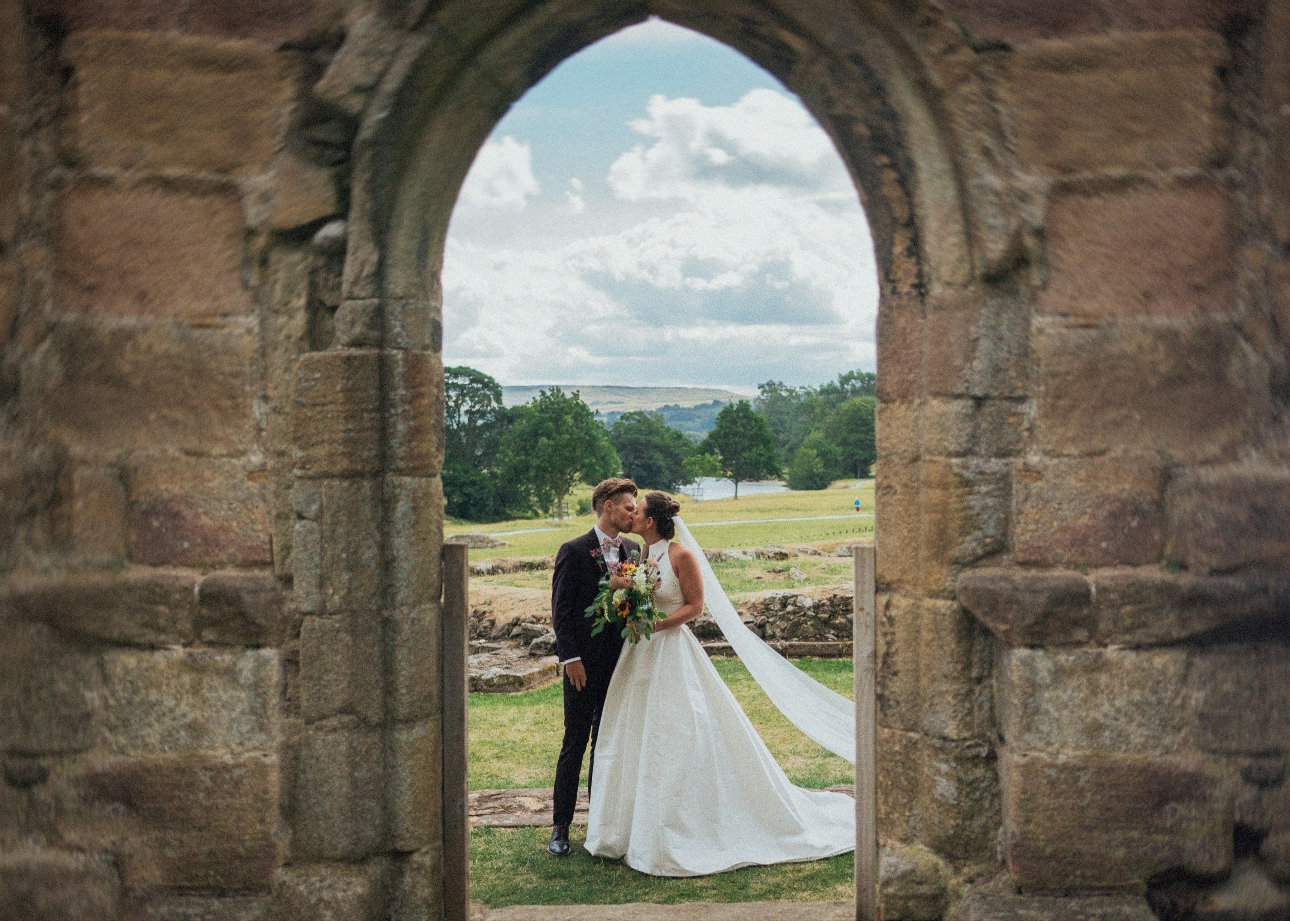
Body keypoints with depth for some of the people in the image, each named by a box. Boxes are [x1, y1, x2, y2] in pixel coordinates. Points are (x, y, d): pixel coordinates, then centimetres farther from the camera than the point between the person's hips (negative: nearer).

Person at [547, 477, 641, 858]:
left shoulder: (633, 549, 8)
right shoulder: (574, 552, -8)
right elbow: (560, 610, -9)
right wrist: (570, 658, -14)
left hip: (621, 662, 5)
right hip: (586, 666, -5)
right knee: (575, 744, 0)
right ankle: (560, 826, 7)